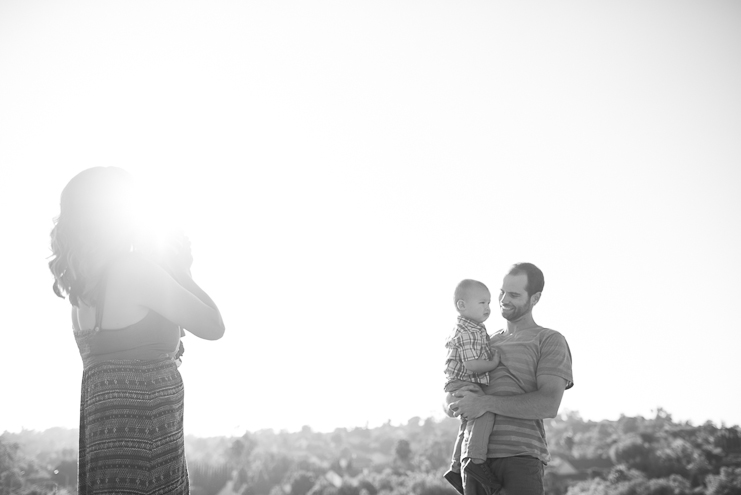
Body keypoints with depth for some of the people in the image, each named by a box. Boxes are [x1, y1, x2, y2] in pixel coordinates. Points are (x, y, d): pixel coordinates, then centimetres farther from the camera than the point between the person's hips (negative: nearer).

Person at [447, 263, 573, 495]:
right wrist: (459, 403, -7)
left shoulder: (551, 341, 6)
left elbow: (549, 405, -10)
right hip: (477, 455, 5)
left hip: (522, 456, -5)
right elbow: (450, 400, 20)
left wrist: (485, 403, -14)